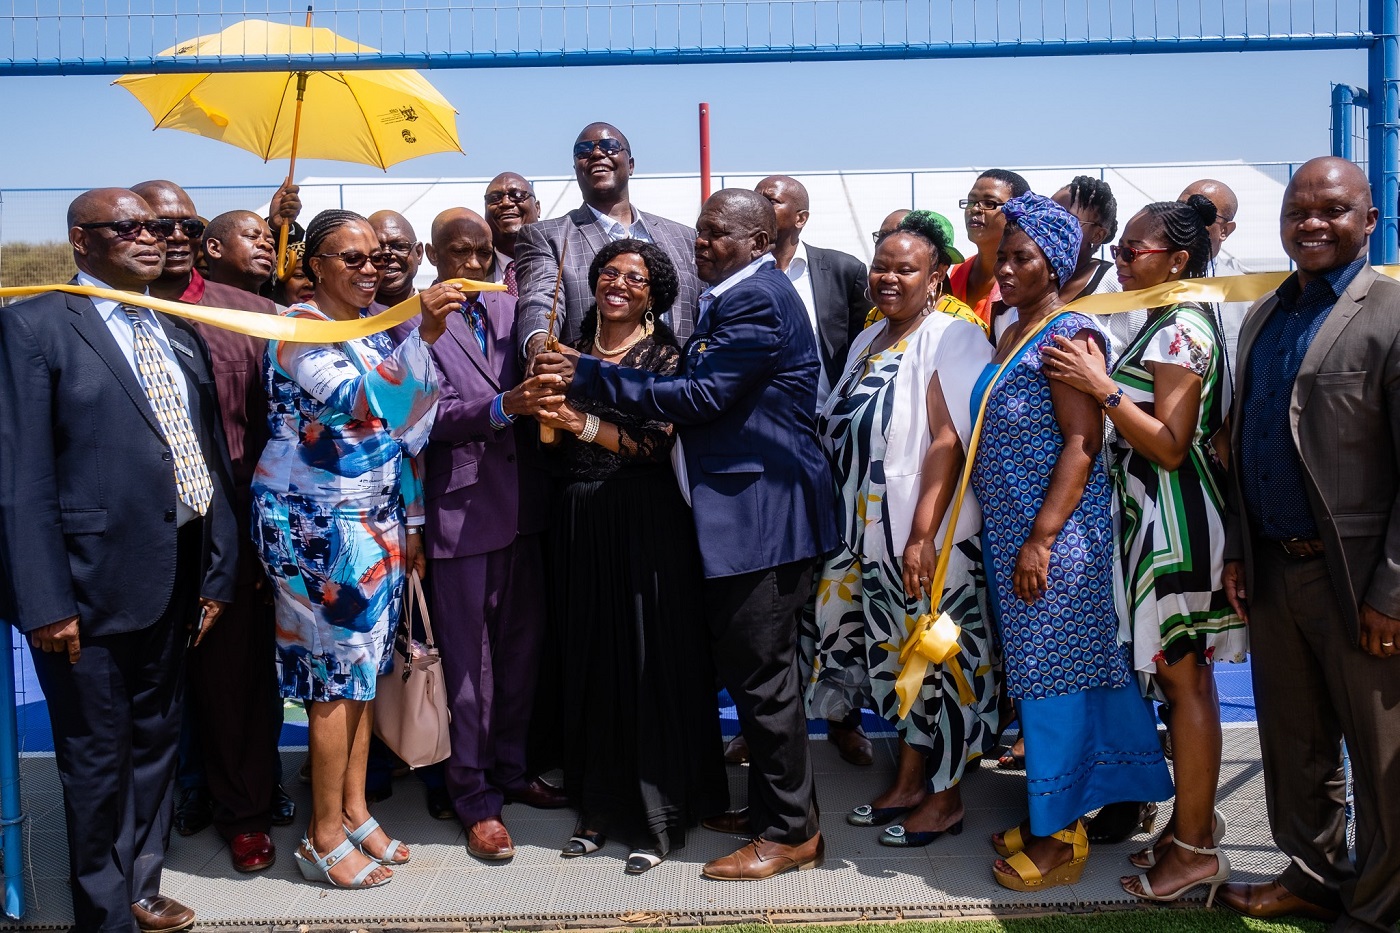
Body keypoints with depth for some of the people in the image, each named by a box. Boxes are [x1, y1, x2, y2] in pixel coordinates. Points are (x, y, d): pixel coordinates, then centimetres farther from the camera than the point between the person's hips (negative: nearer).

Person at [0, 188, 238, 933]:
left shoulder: (180, 335, 12)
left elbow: (209, 459, 10)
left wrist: (217, 571, 6)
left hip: (175, 581, 6)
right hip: (92, 585, -6)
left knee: (156, 742, 18)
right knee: (98, 758, 9)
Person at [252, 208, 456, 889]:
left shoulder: (376, 326, 10)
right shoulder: (298, 330, -13)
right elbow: (366, 401, -30)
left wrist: (411, 521, 14)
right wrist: (422, 334, -41)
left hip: (375, 519, 7)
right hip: (316, 523, -7)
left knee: (365, 663, 12)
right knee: (337, 671, -1)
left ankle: (354, 811, 25)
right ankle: (325, 836, 13)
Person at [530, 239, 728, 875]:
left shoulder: (665, 353, 0)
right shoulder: (574, 351, 13)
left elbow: (657, 441, -13)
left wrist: (584, 423, -20)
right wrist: (546, 409, 1)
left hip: (645, 520, -4)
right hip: (580, 519, 5)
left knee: (649, 657, 0)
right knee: (590, 659, 9)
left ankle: (655, 819, 11)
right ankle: (599, 806, 22)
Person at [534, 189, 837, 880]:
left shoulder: (757, 300, -15)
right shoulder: (732, 298, 18)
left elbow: (700, 397, -20)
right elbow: (695, 388, 16)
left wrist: (590, 375, -16)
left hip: (761, 511, -11)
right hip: (740, 510, 11)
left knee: (761, 675, -2)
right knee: (748, 668, 17)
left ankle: (792, 831, 11)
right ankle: (770, 804, 31)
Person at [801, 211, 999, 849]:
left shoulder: (952, 338, -11)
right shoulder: (870, 342, 14)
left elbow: (949, 440, -19)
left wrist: (923, 536, -25)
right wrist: (847, 528, 13)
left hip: (929, 538, -8)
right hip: (872, 534, 8)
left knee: (940, 658, 3)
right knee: (896, 654, 15)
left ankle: (945, 797, 17)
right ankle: (909, 780, 29)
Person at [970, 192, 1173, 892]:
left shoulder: (1068, 336, -12)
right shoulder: (1009, 339, 15)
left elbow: (1082, 443, -19)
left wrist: (1042, 539, -22)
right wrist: (1009, 539, 14)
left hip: (1055, 537, -9)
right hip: (1006, 533, 9)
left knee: (1052, 671, -1)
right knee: (1031, 670, 14)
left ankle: (1060, 837, 11)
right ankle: (1050, 819, 27)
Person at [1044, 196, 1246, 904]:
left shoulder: (1182, 329, -15)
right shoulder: (1168, 324, 15)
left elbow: (1170, 446, -20)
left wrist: (1101, 387, -23)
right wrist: (1099, 383, 13)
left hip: (1176, 524, -10)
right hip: (1154, 519, 10)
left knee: (1183, 678, -3)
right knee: (1180, 675, 14)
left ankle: (1194, 847, 7)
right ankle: (1195, 819, 25)